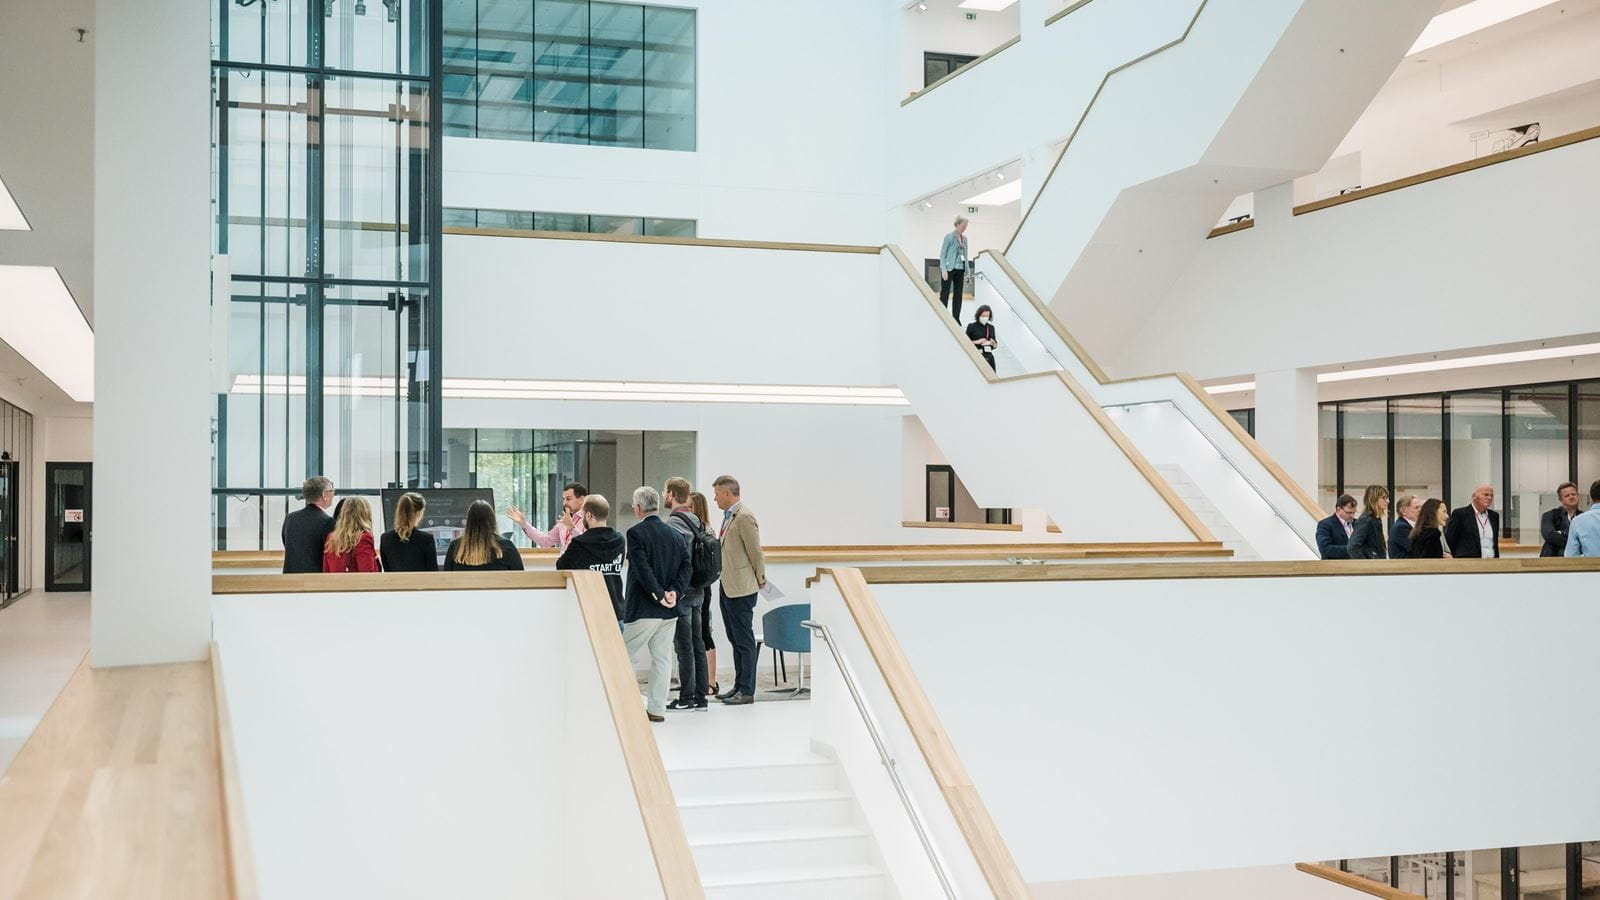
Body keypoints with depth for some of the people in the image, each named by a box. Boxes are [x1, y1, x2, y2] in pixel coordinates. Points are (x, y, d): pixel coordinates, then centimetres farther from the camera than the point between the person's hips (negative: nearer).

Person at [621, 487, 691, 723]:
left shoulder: (636, 533, -10)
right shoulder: (673, 533, 10)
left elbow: (642, 568, -18)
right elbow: (686, 565, 4)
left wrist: (658, 595, -15)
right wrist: (674, 592, -4)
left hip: (643, 608, -6)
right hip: (670, 610, 6)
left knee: (623, 655, 5)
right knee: (662, 658, 9)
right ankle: (657, 709, 10)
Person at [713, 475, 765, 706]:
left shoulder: (744, 517, -17)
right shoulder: (728, 515, 12)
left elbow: (756, 552, -15)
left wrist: (760, 580, -4)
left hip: (741, 589, -10)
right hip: (727, 588, 10)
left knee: (744, 640, -2)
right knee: (735, 639, 16)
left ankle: (747, 691, 4)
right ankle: (739, 686, 25)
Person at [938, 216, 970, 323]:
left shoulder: (964, 238, 12)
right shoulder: (949, 237, -6)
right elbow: (942, 254, -8)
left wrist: (966, 272, 12)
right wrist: (944, 270, -16)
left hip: (960, 270, 6)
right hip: (949, 269, -6)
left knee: (958, 295, 6)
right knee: (945, 294, -2)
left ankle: (956, 319, 11)